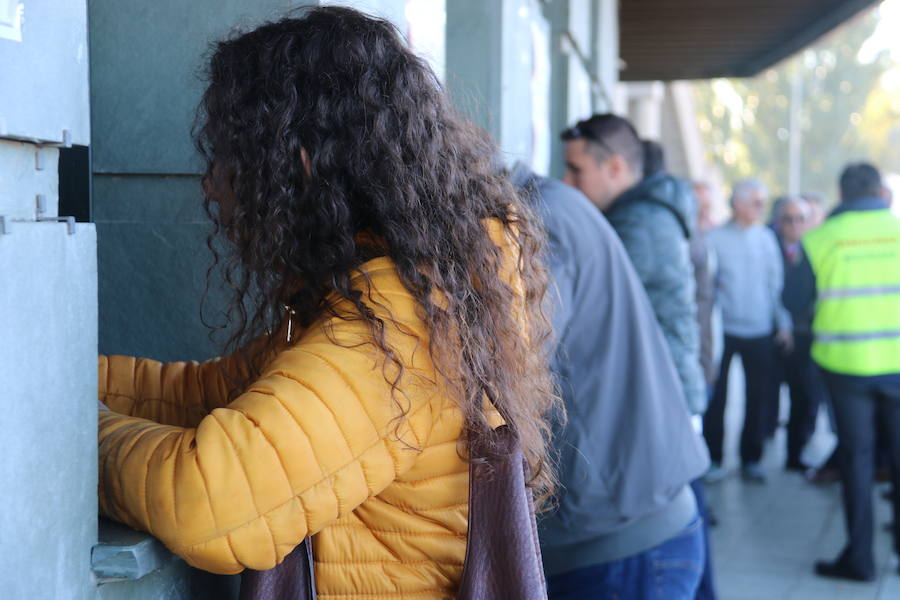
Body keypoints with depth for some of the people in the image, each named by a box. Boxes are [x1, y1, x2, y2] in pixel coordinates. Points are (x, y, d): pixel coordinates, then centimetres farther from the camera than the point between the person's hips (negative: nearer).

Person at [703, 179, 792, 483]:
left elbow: (776, 282, 10)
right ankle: (712, 458, 12)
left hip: (760, 333, 3)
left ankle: (751, 459, 16)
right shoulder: (715, 238, -3)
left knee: (758, 397, 6)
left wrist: (783, 323, 5)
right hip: (723, 330, -3)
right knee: (715, 397, 1)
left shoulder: (766, 237, 7)